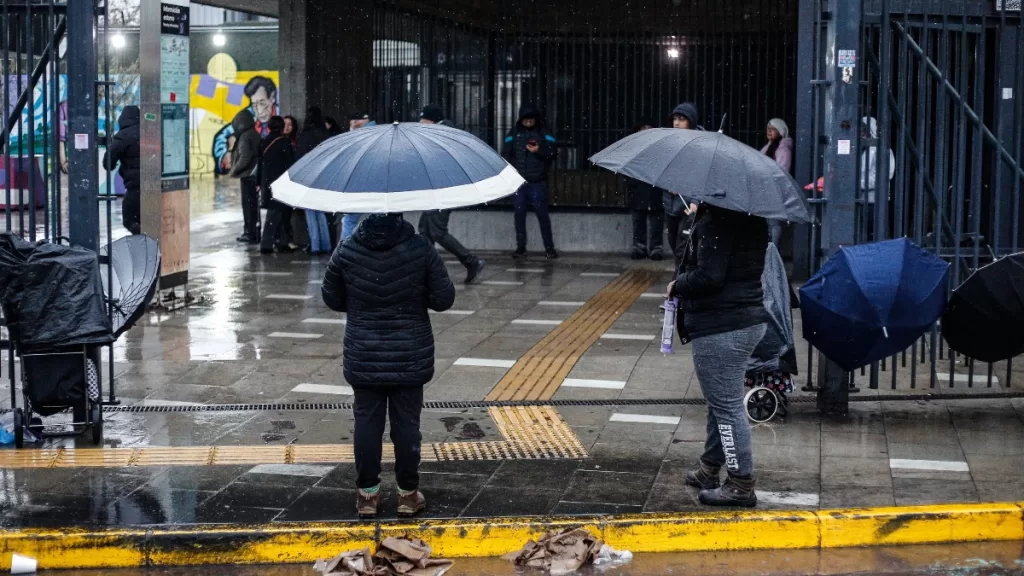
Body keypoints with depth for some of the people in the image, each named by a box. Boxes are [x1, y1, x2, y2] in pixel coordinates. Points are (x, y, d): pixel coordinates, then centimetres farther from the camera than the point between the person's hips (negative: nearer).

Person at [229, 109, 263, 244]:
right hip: (256, 174, 9)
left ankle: (252, 234, 1)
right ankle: (251, 232, 23)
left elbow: (244, 158, -23)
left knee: (249, 205, -2)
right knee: (253, 204, 15)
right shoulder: (256, 135, 10)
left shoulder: (245, 137, -16)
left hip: (248, 176, -9)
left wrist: (234, 170, -9)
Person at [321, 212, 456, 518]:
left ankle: (367, 493, 16)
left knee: (367, 422, 10)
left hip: (363, 358, 1)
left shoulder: (347, 251, -8)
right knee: (407, 422, 8)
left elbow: (332, 298, 4)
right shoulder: (421, 249, -12)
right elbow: (444, 298, -7)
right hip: (410, 356, -1)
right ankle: (408, 493, 15)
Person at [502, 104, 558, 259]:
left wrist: (539, 151, -21)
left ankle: (549, 248, 1)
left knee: (542, 213, -4)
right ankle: (521, 247, 12)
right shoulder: (514, 133, 6)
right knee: (519, 214, 5)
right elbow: (505, 154, 5)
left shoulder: (544, 133, 3)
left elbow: (553, 152, -3)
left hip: (537, 182, -2)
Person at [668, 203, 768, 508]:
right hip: (750, 319, 10)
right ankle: (710, 468, 36)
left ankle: (741, 484, 2)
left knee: (726, 404, -3)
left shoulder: (716, 221, -20)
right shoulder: (752, 218, 9)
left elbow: (708, 277, -26)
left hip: (720, 328, -10)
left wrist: (677, 286, -8)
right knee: (721, 401, 22)